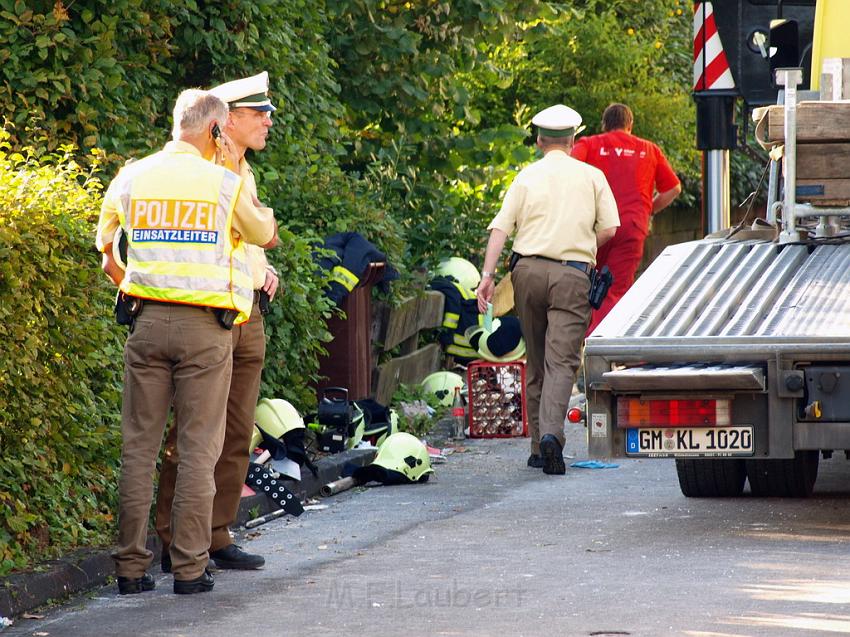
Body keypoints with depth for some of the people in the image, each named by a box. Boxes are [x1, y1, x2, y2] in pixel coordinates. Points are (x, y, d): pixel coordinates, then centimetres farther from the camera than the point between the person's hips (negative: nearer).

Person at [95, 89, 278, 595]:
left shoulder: (132, 177, 6)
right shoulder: (225, 183, -2)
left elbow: (102, 245, 18)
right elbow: (268, 235, 15)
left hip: (148, 322, 3)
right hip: (205, 325, -3)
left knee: (139, 444, 6)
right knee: (199, 447, 1)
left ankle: (131, 566, 5)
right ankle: (190, 567, -1)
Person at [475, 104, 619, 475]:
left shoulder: (527, 177, 10)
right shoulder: (591, 176, 8)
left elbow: (500, 228, 0)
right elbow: (609, 229, 2)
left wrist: (487, 274, -4)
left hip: (528, 270, 2)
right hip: (571, 275, -2)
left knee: (536, 361, 12)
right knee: (562, 360, -8)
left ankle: (538, 447, 13)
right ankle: (551, 432, -29)